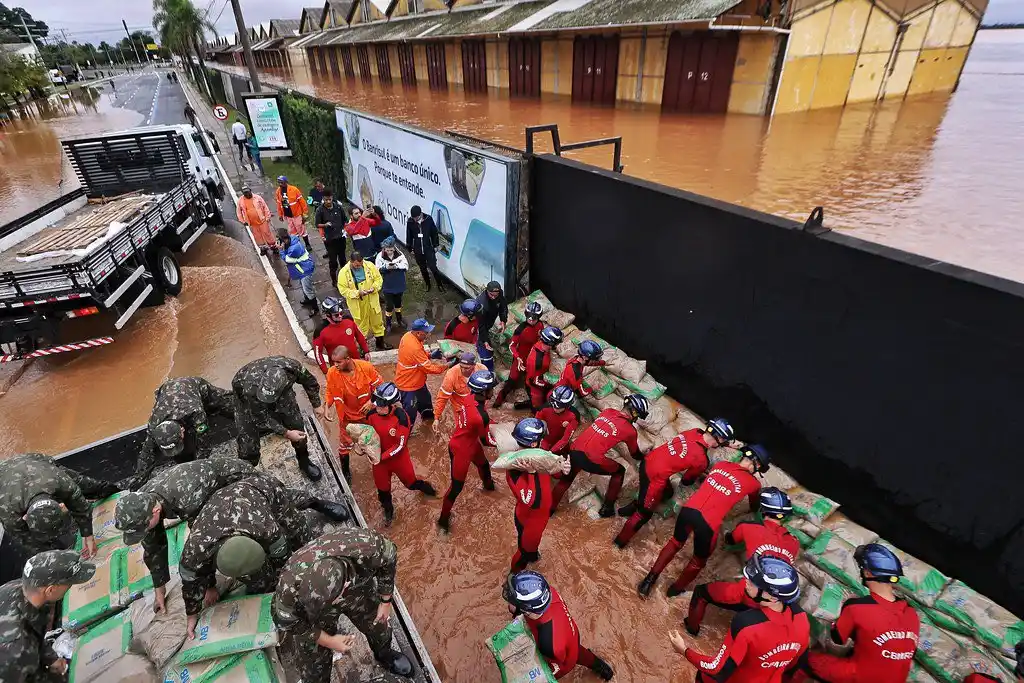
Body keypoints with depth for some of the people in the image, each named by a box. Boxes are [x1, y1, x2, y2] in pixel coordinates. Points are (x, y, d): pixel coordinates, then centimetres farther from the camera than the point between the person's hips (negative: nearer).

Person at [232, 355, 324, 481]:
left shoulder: (293, 366, -38)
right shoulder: (251, 388, -43)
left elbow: (310, 382, -14)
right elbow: (262, 418, -26)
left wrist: (317, 405, -3)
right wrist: (286, 433, -26)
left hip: (278, 389, 3)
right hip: (245, 391, -3)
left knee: (297, 423, 1)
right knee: (248, 436, -8)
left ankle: (304, 462, 23)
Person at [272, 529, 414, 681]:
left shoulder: (368, 547, -42)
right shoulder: (291, 585, -42)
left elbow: (389, 558, -17)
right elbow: (285, 620, -19)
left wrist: (385, 601, -6)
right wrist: (328, 641, -13)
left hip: (357, 588, 2)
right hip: (307, 604, -1)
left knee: (379, 624, 22)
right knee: (315, 659, 15)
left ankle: (384, 655, 56)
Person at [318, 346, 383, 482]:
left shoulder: (366, 367, -27)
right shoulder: (332, 372, -23)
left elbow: (379, 385, -12)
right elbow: (330, 393, -7)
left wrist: (371, 402, -24)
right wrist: (325, 407, -22)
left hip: (367, 412, 0)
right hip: (347, 415, 0)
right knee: (344, 445, 16)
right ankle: (345, 471, 43)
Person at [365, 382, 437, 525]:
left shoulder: (401, 417, -29)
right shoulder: (372, 414, -16)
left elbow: (400, 444, -23)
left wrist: (382, 456, -26)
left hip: (399, 457, -3)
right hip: (379, 457, 3)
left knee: (411, 482, 17)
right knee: (382, 487, 19)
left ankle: (425, 487, 54)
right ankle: (388, 511, 49)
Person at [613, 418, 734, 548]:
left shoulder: (695, 432, -6)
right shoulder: (702, 460, -19)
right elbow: (687, 480, 0)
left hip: (648, 461, 7)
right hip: (656, 476, -7)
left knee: (667, 492, 30)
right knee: (645, 513, 12)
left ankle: (634, 506, 37)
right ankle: (621, 540, 24)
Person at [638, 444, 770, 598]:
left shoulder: (721, 464, 15)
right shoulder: (753, 483, 6)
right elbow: (755, 506, 28)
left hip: (688, 509, 4)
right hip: (708, 523, -4)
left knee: (675, 542, 30)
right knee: (699, 561, 25)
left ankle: (650, 579, 28)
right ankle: (676, 590, 39)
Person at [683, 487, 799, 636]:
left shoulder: (748, 528, 3)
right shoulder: (795, 543, 11)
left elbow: (729, 540, 24)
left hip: (748, 596, -4)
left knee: (701, 591, 21)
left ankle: (692, 627, 38)